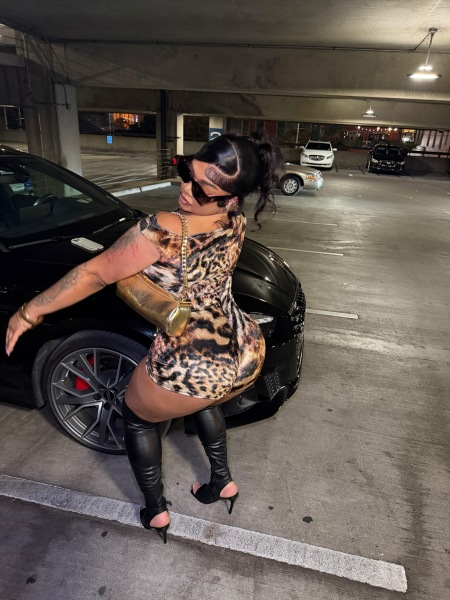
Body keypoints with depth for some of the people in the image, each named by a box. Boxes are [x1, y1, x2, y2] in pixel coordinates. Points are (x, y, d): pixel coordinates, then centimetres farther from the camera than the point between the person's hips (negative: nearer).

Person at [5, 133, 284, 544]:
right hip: (248, 357, 7)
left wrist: (30, 311, -1)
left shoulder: (163, 231, -23)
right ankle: (223, 481, 45)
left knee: (137, 417, 26)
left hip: (190, 371, -6)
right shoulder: (236, 222, -2)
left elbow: (96, 273, -13)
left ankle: (156, 511, 37)